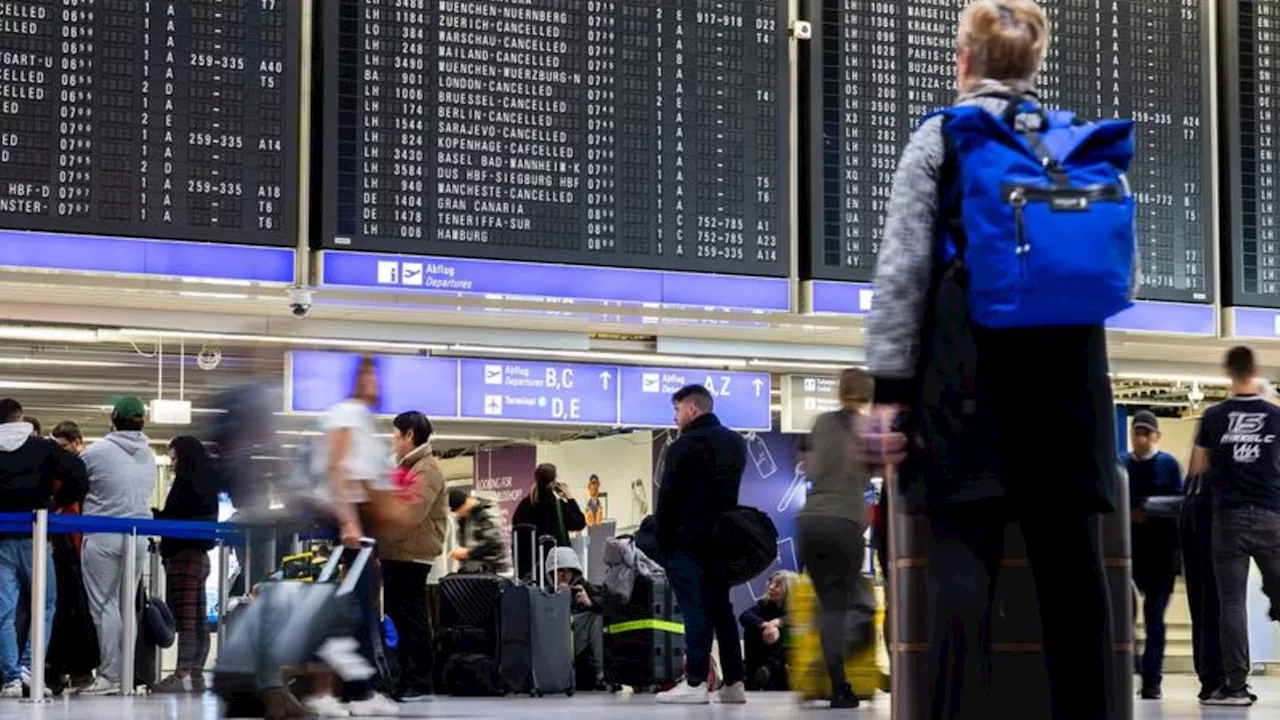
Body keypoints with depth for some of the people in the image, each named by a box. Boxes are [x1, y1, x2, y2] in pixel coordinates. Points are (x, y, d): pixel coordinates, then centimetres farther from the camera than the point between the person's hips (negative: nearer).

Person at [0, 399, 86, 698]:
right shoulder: (43, 448, 2)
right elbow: (76, 472, -10)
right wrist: (60, 501, 6)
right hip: (33, 537, -1)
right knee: (44, 605, 10)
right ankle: (30, 666, -2)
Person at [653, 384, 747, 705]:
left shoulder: (683, 447, -11)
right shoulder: (736, 443, 12)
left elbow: (668, 499, -11)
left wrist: (661, 540, -6)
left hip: (688, 541, -7)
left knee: (695, 610, -7)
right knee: (722, 608, 10)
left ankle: (695, 683, -9)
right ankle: (734, 682, 9)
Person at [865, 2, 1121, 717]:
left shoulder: (939, 137, 4)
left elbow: (904, 265, -3)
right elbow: (1123, 276, 13)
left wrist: (890, 384, -3)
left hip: (969, 366, -3)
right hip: (1068, 364, 3)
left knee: (965, 552, -6)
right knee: (1072, 557, 4)